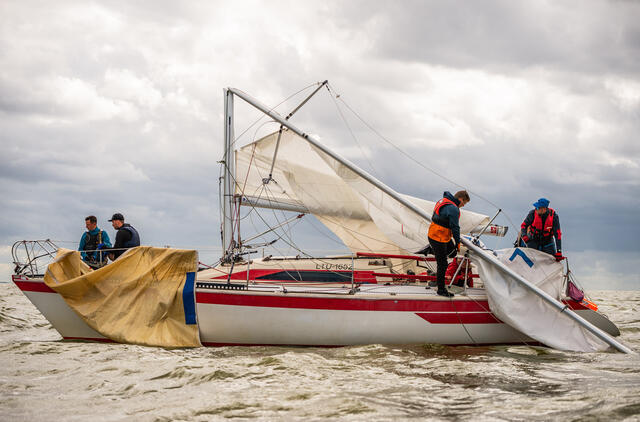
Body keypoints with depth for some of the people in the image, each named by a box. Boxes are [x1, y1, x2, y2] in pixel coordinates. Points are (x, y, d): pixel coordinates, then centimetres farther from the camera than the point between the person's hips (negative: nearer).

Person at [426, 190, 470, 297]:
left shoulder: (443, 201, 9)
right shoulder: (453, 209, -22)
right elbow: (455, 227, -19)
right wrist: (458, 242, -8)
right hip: (439, 239, -10)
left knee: (452, 252, 23)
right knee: (442, 265, -1)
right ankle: (441, 289, 7)